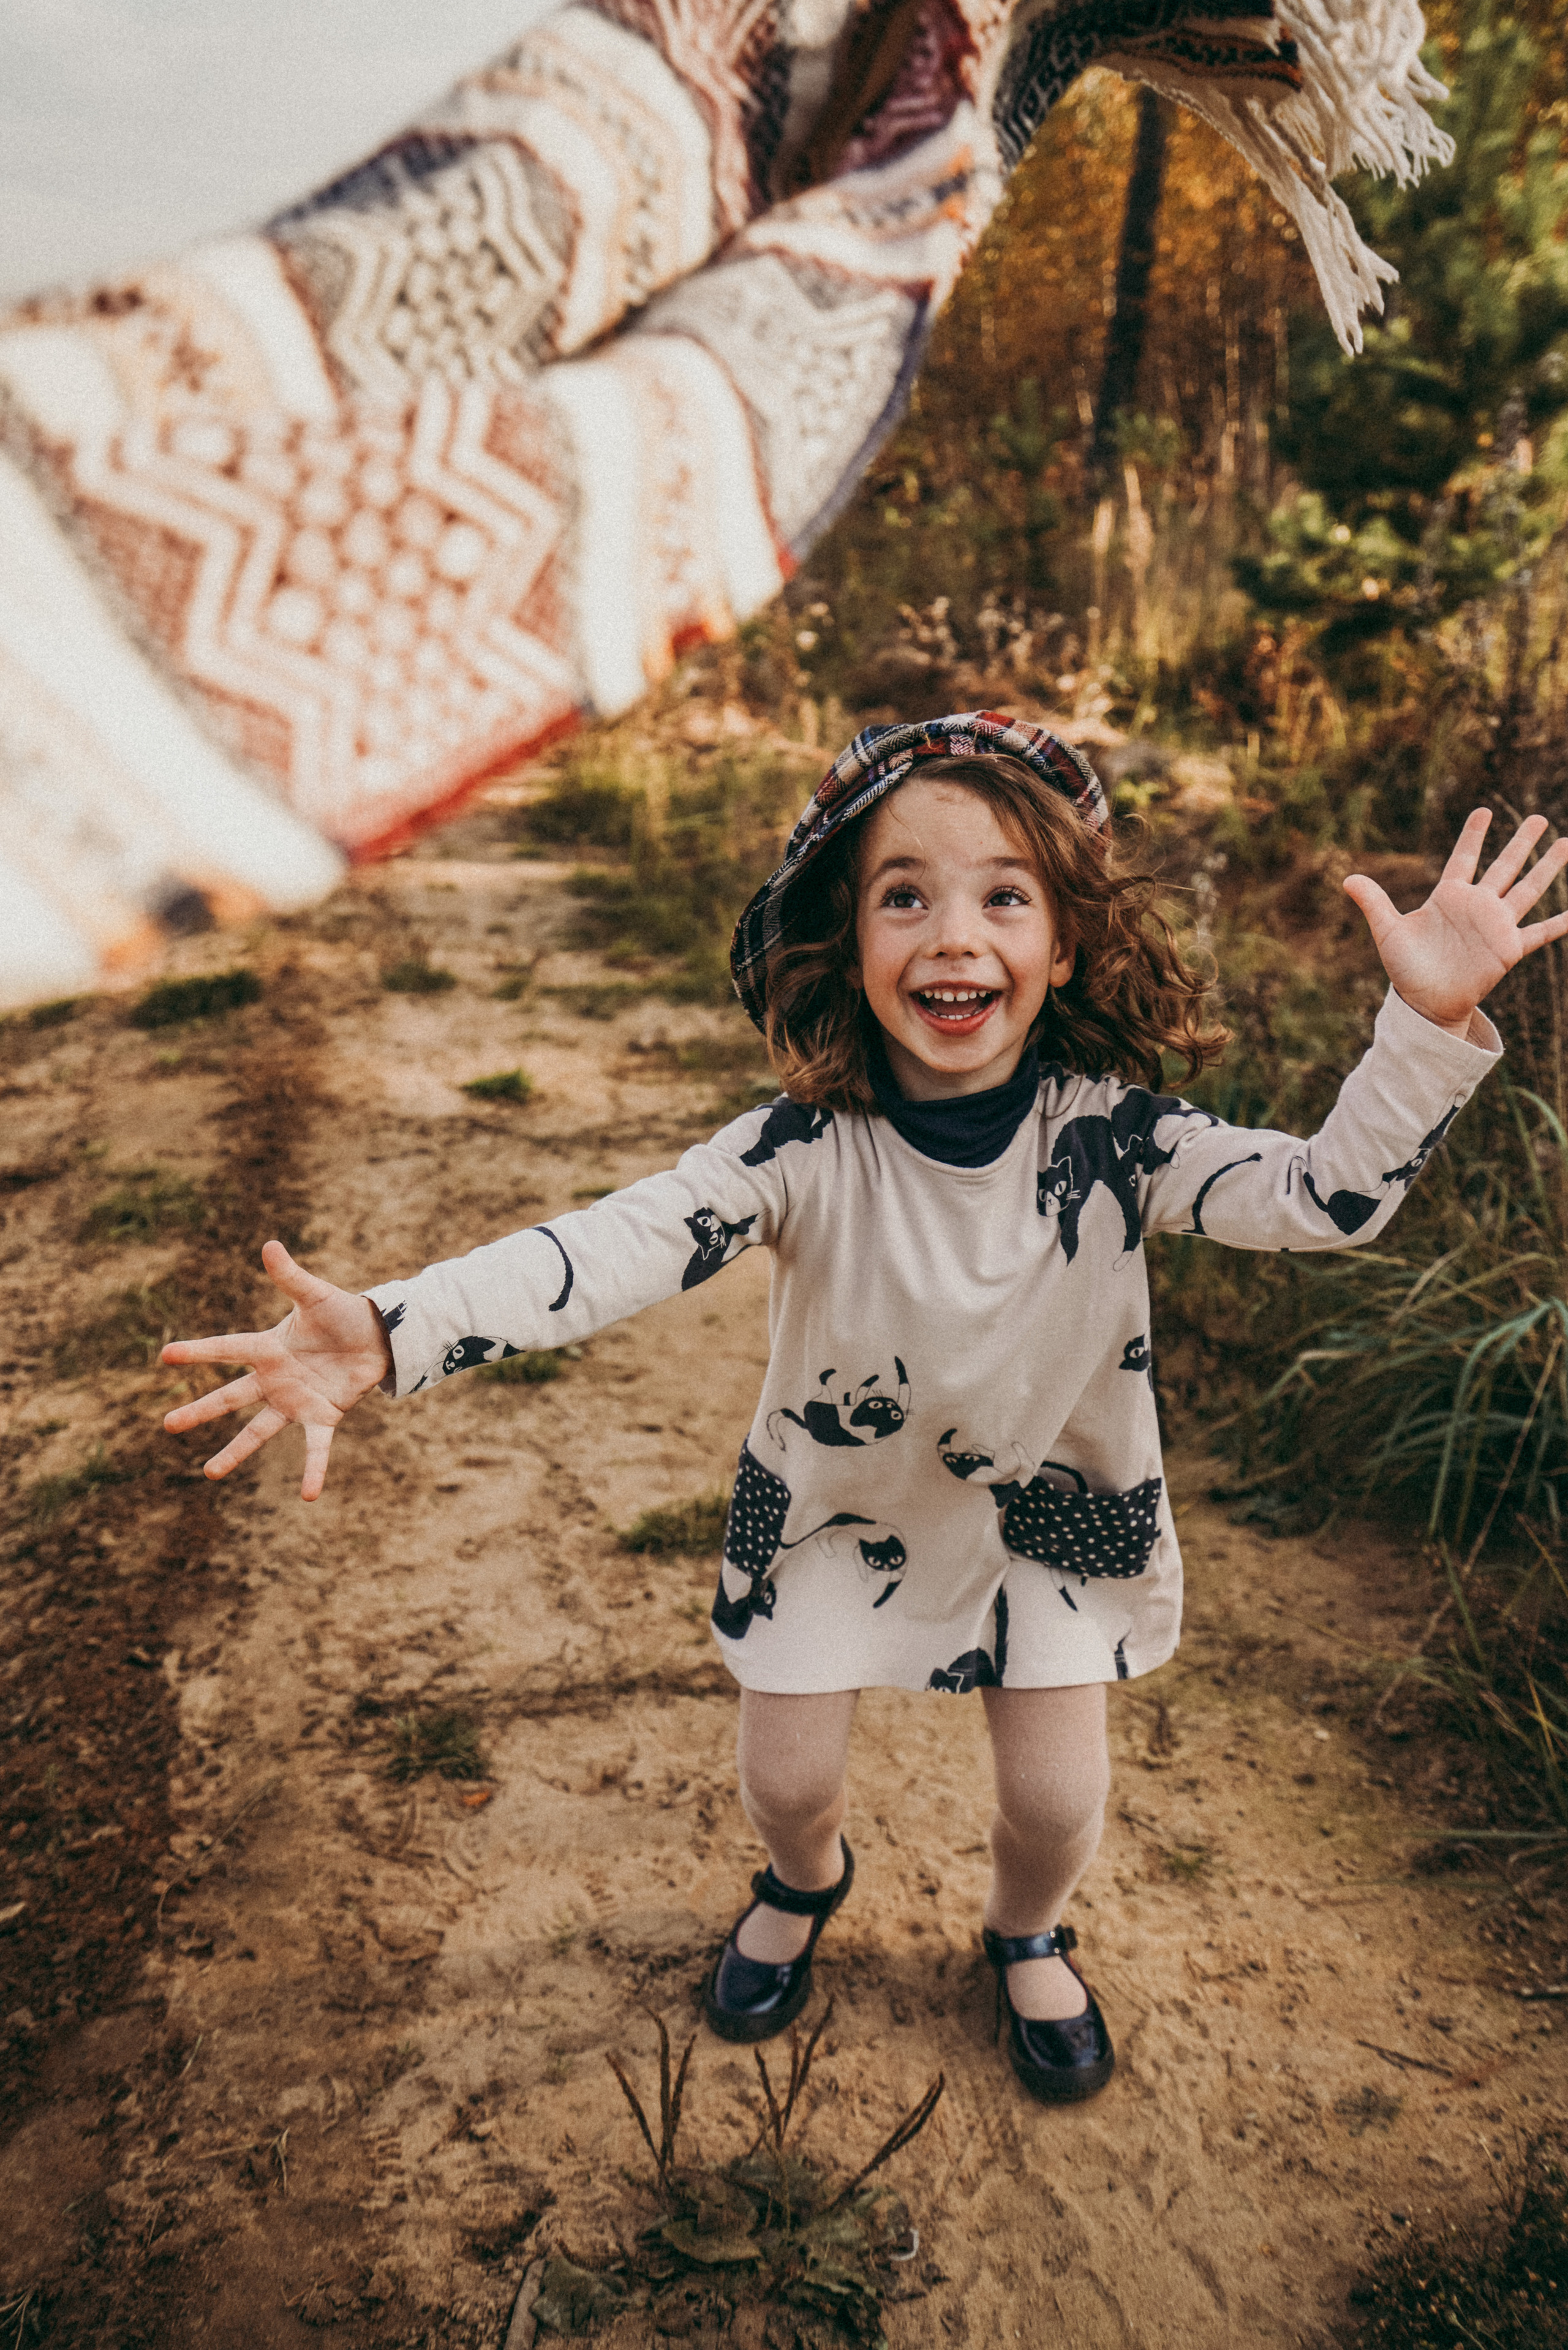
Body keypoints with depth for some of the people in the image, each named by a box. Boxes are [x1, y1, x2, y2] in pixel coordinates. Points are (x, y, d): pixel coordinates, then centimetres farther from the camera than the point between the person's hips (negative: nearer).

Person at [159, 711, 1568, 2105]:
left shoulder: (1110, 1133, -24)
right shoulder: (808, 1150, -29)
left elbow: (1325, 1196, -26)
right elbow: (618, 1244, -39)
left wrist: (1433, 1024, -42)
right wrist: (389, 1335, -52)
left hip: (1051, 1505, 1)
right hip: (840, 1503, 0)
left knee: (1057, 1799, 8)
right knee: (787, 1775, 13)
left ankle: (1028, 1939, 47)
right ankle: (803, 1885, 53)